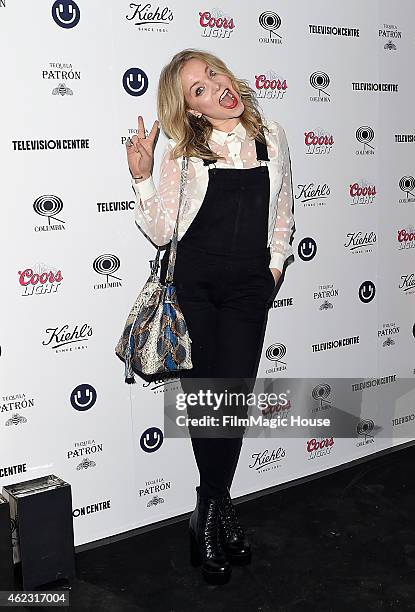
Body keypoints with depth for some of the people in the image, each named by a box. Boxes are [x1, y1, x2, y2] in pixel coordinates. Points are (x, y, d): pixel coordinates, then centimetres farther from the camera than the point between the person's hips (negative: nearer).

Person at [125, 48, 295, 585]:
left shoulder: (272, 138, 7)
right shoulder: (182, 153, -1)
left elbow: (283, 213, 16)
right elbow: (160, 232, -6)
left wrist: (274, 268, 8)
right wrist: (142, 178, -18)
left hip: (249, 286, 2)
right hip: (193, 283, -2)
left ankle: (209, 512, 19)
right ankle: (219, 509, 22)